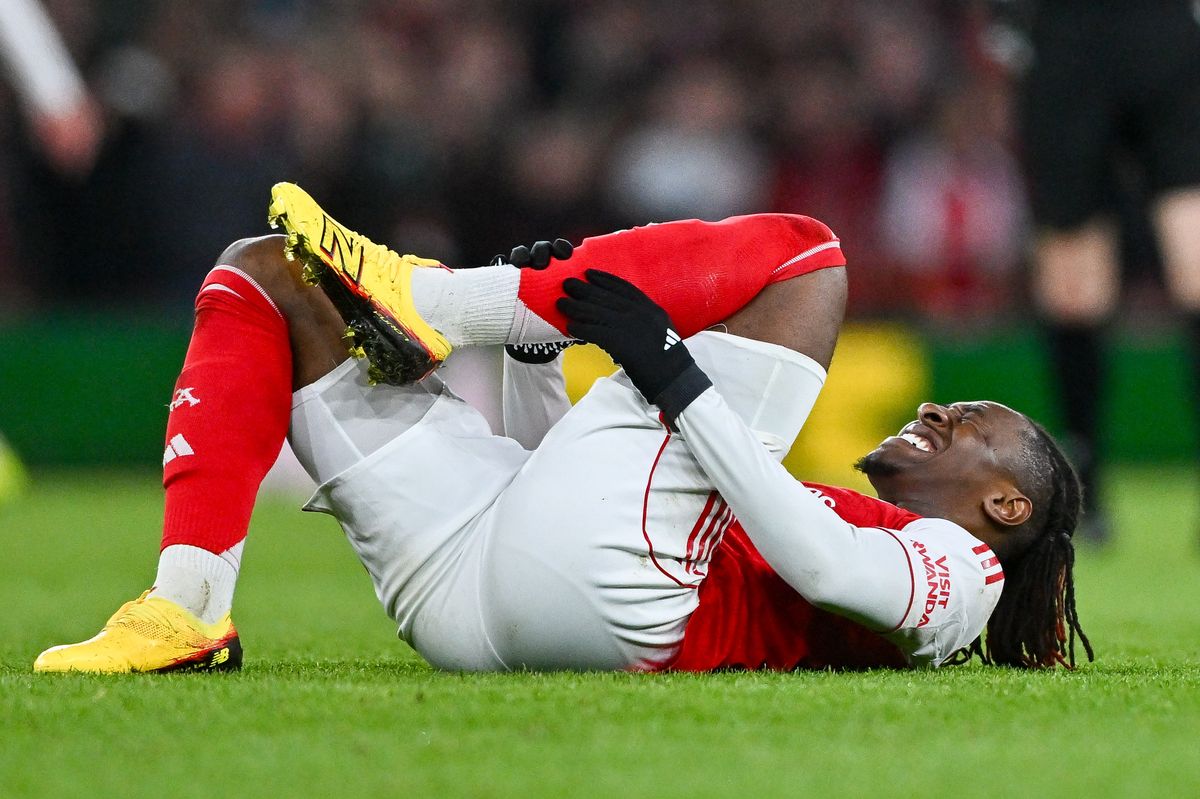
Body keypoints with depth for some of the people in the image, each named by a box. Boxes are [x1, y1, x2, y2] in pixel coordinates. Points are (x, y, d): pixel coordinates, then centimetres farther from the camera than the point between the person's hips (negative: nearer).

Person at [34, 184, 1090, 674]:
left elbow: (824, 568, -11)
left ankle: (428, 304, -10)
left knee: (802, 255, 0)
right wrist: (536, 355, 21)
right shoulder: (821, 510, 37)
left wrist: (677, 380, -13)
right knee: (264, 269, 10)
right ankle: (187, 611, -12)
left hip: (603, 588, -8)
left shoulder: (956, 569, 14)